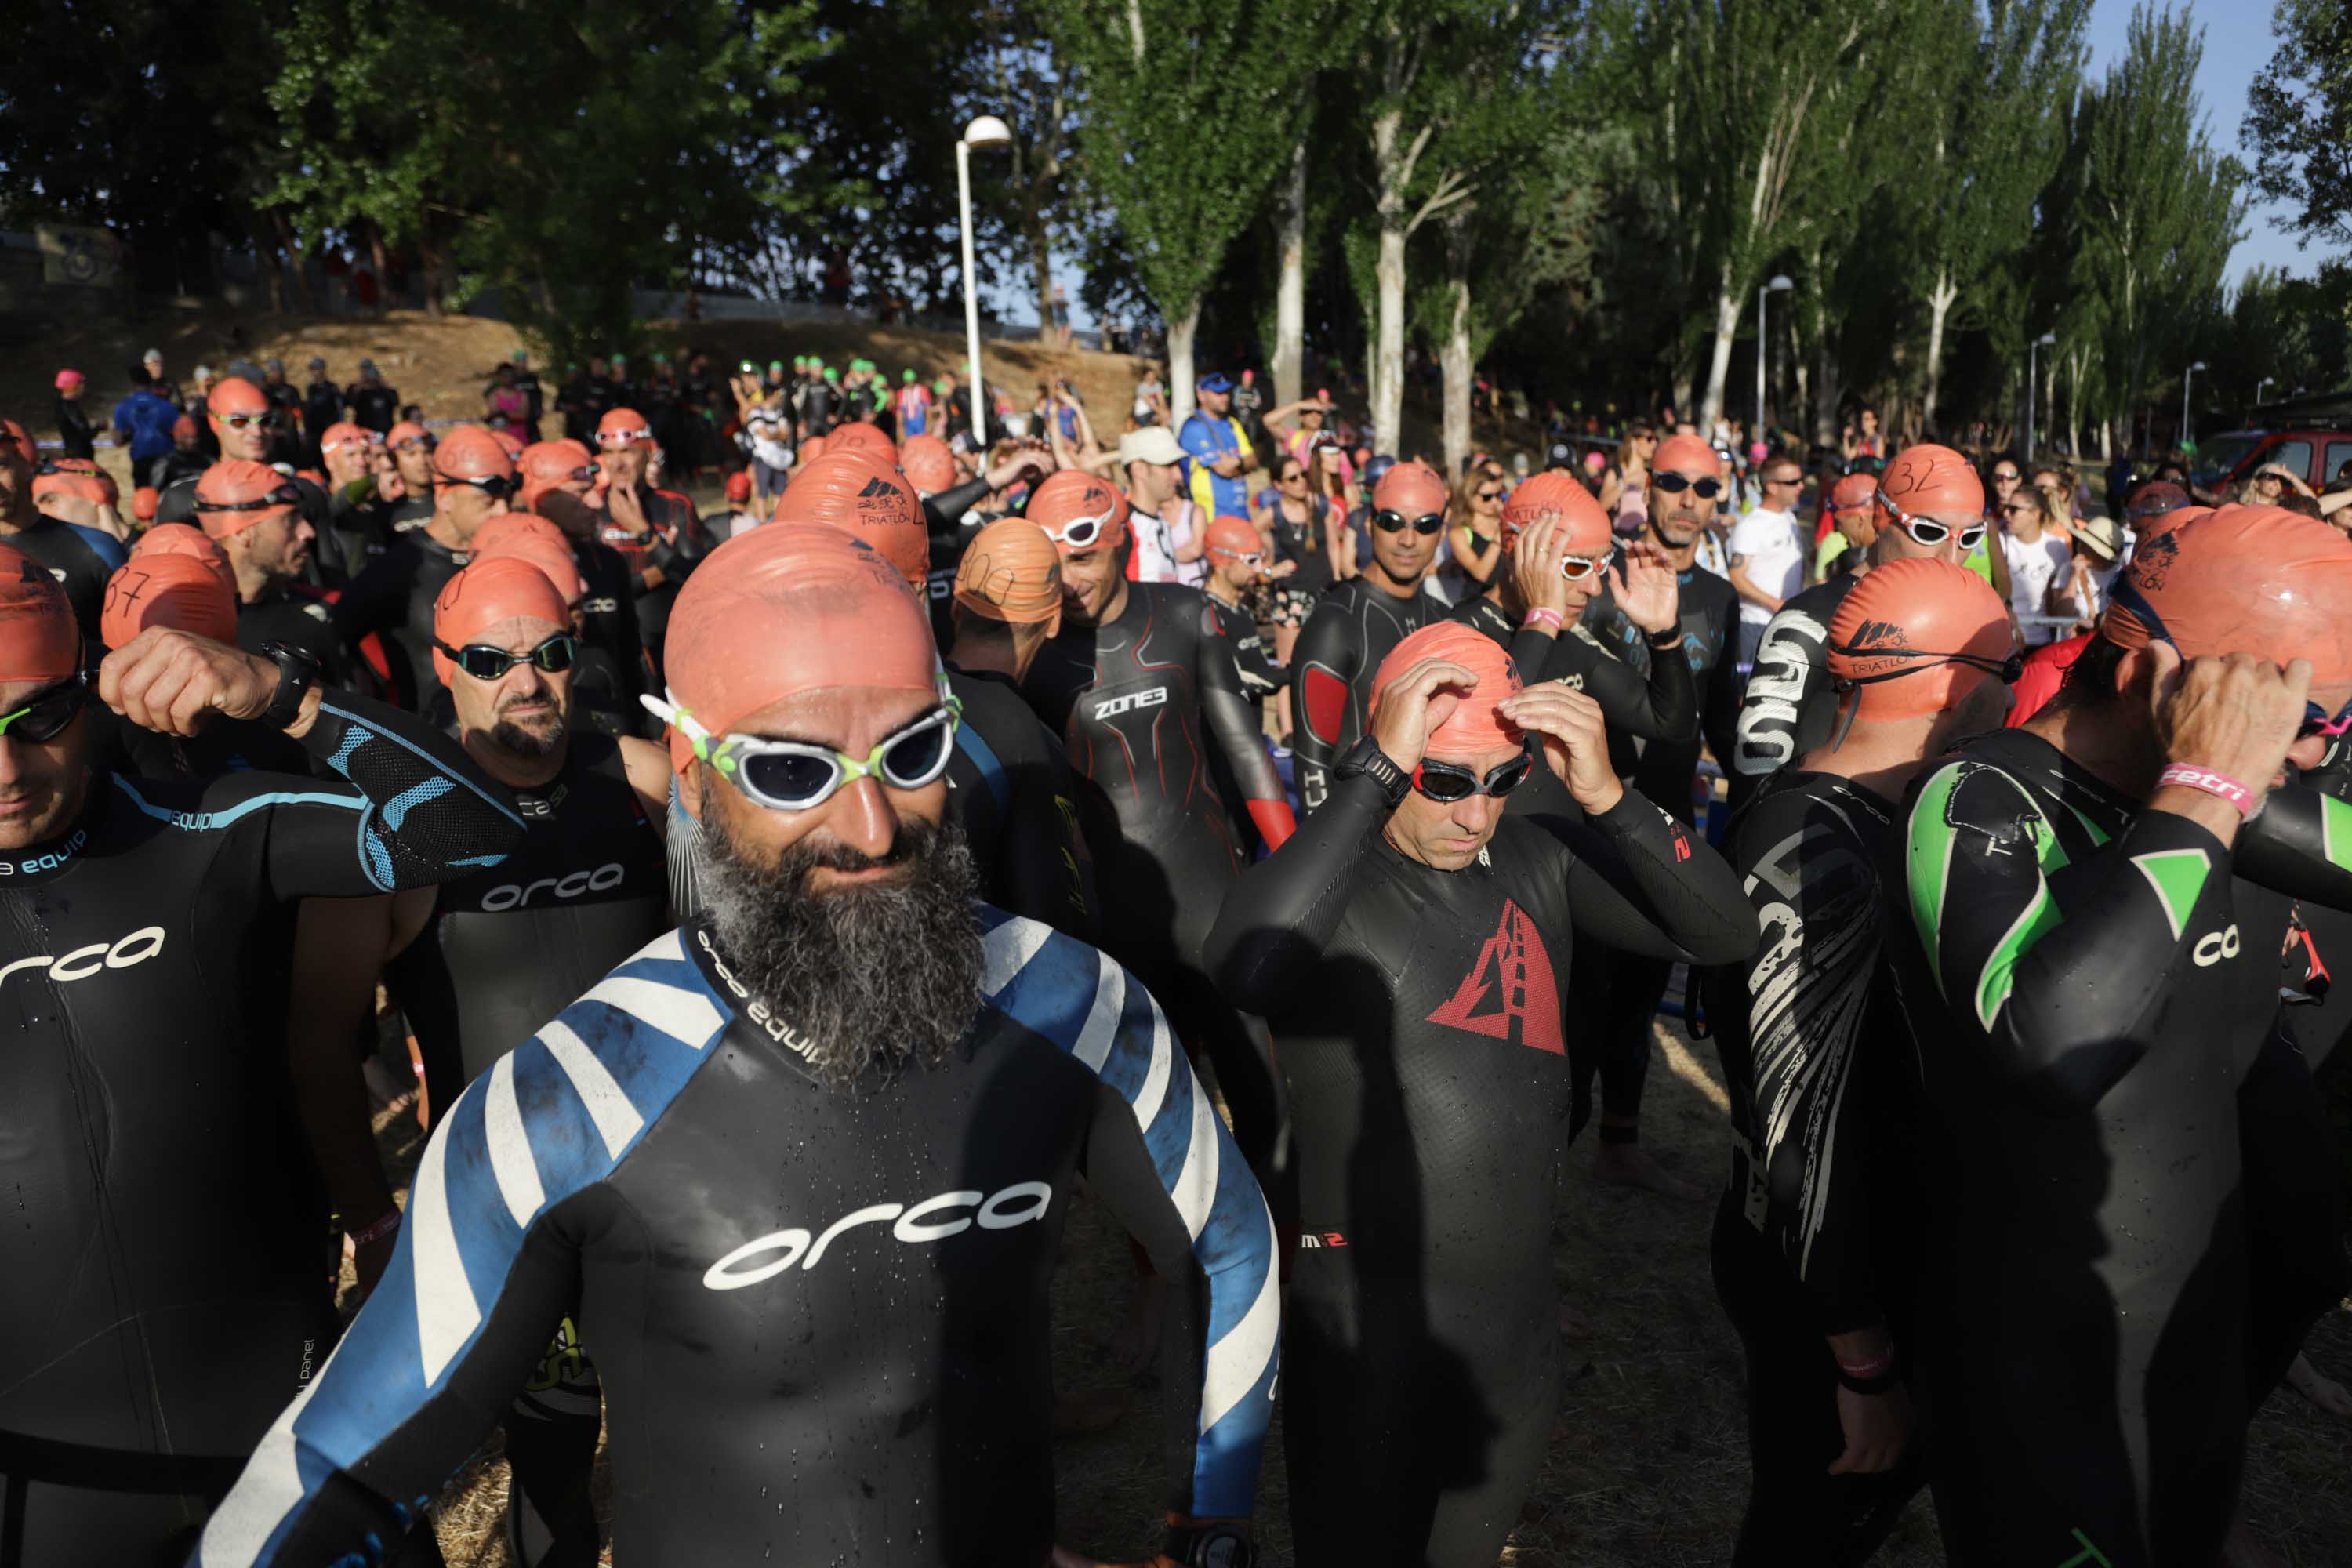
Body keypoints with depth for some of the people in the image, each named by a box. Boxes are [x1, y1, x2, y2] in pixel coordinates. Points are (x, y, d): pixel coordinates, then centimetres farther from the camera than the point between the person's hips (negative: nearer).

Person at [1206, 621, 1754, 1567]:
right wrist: (1377, 772, -34)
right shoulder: (1331, 871, -16)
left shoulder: (1537, 859, -1)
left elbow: (1726, 936, -7)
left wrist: (1605, 795, -21)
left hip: (1520, 1313, 5)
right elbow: (1246, 973, -38)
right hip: (1367, 1322, -5)